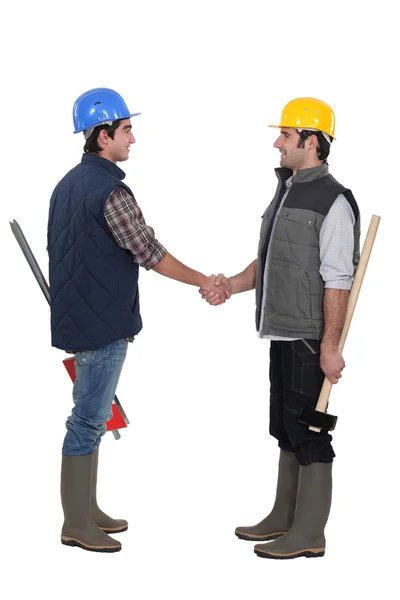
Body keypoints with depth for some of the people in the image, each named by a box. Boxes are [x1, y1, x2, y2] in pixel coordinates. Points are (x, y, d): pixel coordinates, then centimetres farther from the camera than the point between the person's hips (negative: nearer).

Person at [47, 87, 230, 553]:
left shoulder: (68, 184, 11)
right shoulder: (110, 191, -19)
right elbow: (150, 254, -17)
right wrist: (204, 282, -5)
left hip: (77, 317, 10)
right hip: (102, 324, -10)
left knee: (89, 416, 16)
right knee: (88, 420, -3)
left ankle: (86, 510, 25)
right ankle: (76, 524, 5)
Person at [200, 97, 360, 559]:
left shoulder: (332, 201, -14)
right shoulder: (286, 191, 14)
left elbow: (338, 281, -19)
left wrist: (330, 346, -21)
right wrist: (233, 285, 6)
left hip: (311, 339, -9)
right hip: (283, 333, 9)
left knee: (309, 433, -3)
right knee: (286, 430, 17)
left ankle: (308, 535, 5)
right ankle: (284, 518, 29)